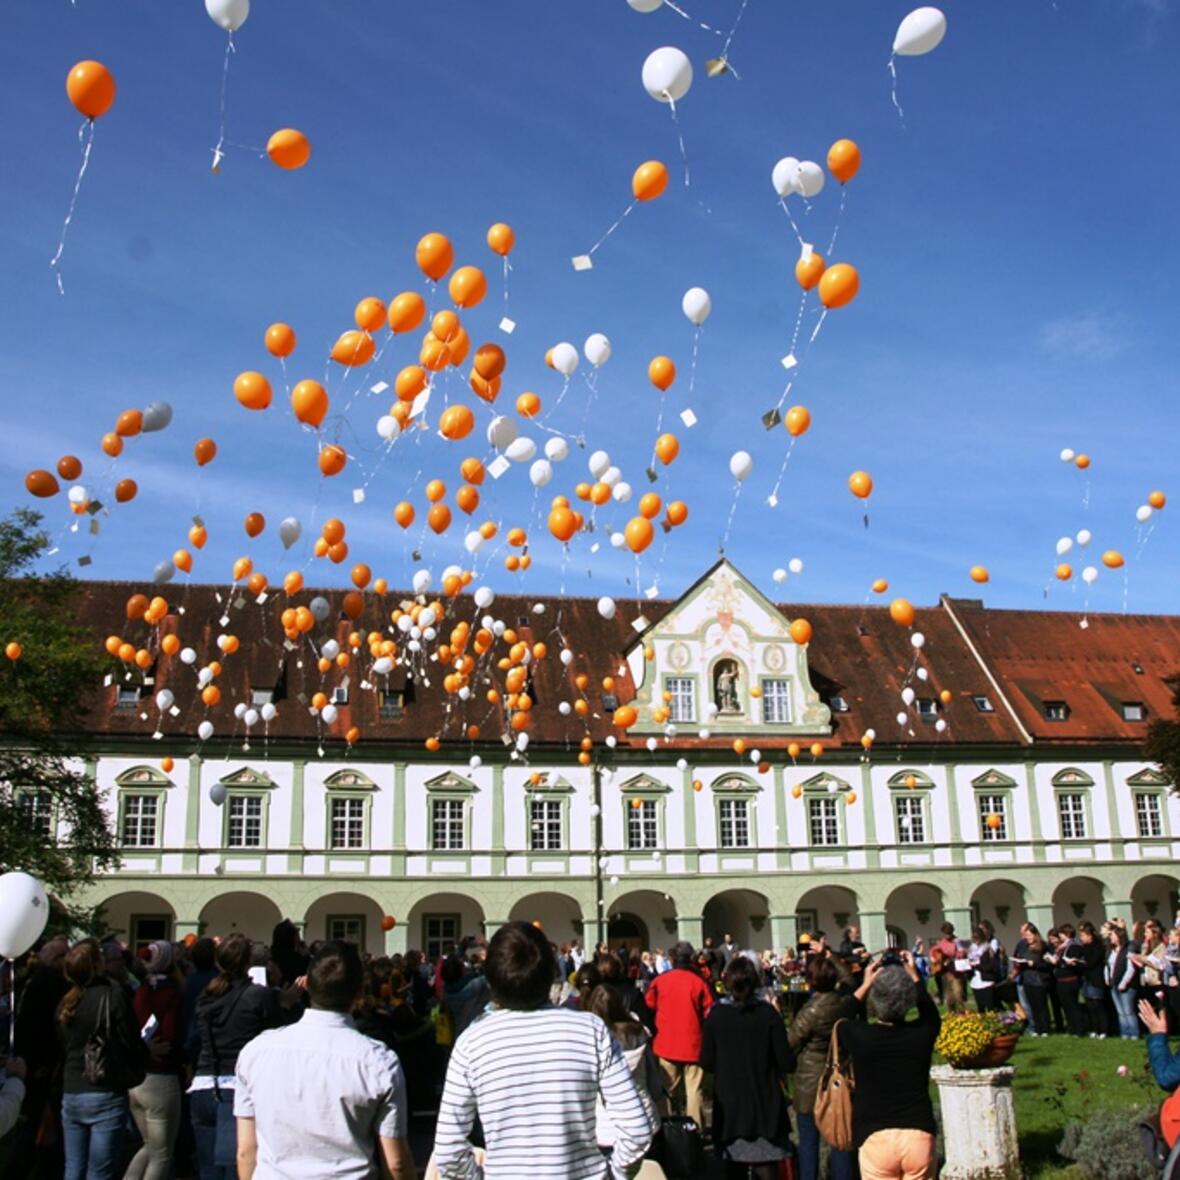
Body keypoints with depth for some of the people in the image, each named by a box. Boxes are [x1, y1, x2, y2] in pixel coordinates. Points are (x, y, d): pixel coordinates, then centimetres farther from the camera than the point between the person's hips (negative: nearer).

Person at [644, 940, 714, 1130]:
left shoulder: (659, 981, -4)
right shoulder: (699, 982, -10)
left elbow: (649, 1005, 8)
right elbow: (709, 1013, -6)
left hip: (666, 1043, 2)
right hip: (692, 1044, -2)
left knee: (665, 1088, 11)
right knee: (693, 1089, 3)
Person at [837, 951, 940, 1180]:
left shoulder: (859, 1036, -7)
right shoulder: (921, 1034, -3)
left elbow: (841, 1021, 18)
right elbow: (932, 1015, 23)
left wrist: (865, 985, 21)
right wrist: (914, 976, 27)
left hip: (875, 1138, -2)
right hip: (919, 1135, 2)